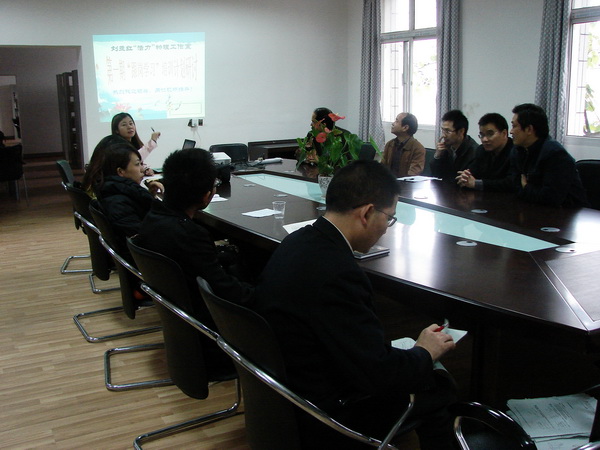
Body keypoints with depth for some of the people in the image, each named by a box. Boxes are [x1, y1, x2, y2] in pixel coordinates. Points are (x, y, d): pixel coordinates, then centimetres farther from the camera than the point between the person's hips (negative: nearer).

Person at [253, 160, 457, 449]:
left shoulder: (298, 241, -2)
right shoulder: (335, 273, -31)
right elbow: (380, 373, -26)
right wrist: (425, 353, -7)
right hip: (326, 415, -8)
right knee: (437, 388, 7)